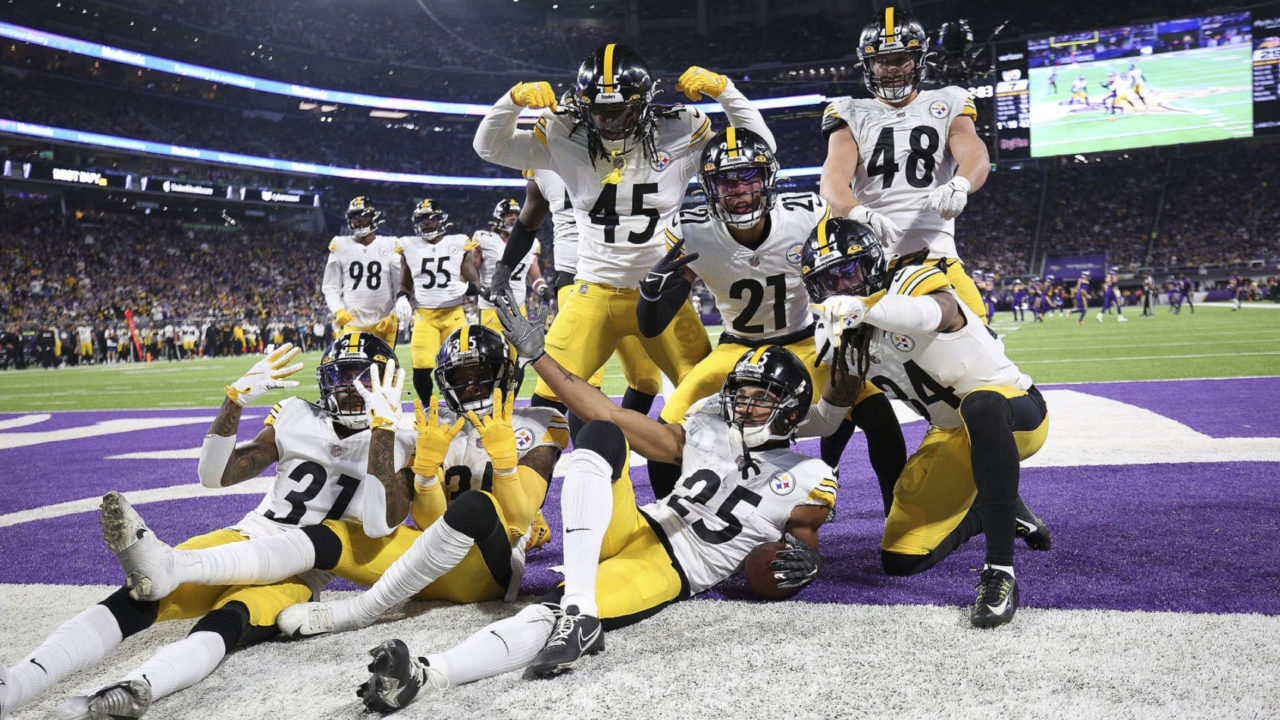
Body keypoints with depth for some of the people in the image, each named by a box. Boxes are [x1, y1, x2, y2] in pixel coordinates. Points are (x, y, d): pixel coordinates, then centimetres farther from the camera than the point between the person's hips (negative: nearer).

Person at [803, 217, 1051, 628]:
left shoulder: (911, 283, -18)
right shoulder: (847, 340, 4)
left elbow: (938, 312, -44)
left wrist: (864, 307, -62)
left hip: (1015, 411, -7)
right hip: (953, 437, 8)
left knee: (981, 406, -45)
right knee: (901, 561, 0)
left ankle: (1000, 572, -38)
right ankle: (997, 510, 26)